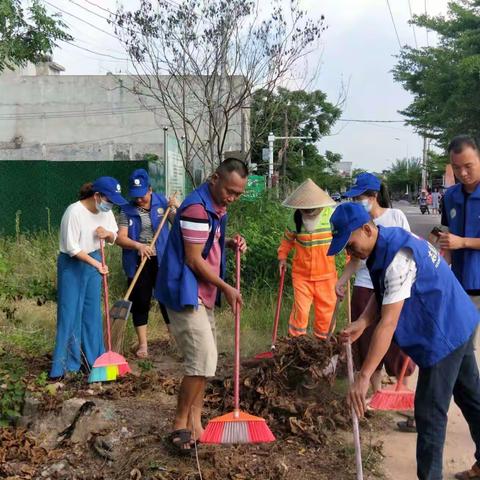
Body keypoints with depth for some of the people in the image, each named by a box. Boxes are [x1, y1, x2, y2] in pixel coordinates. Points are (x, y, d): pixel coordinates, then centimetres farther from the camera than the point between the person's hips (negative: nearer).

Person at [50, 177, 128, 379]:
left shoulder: (105, 210, -5)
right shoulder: (74, 212, -24)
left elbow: (114, 237, 8)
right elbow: (72, 248, -22)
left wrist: (107, 233, -14)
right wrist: (96, 264, -24)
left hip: (93, 260, 6)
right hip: (72, 265, -6)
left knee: (93, 312, 10)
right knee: (70, 313, -2)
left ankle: (93, 358, 21)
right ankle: (63, 365, 7)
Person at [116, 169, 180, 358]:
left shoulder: (162, 202, 1)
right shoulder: (127, 210, -1)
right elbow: (120, 238, -8)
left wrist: (178, 208, -19)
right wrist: (138, 246, -25)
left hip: (162, 260, 0)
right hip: (138, 262, 0)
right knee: (140, 302, 5)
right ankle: (143, 344, 17)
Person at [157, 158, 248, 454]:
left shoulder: (217, 207, 9)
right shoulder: (197, 208, -21)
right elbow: (194, 260, -21)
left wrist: (230, 243, 1)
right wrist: (226, 288, -13)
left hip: (203, 295, 10)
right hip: (185, 295, -10)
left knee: (206, 359, 13)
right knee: (203, 360, -13)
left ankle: (195, 421, 25)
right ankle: (180, 426, 2)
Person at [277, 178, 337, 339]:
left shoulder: (332, 216, -11)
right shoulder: (296, 219, -4)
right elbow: (288, 239, 14)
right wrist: (282, 256, 5)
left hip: (326, 274, 0)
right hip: (301, 274, 0)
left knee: (325, 311, 9)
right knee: (300, 310, -4)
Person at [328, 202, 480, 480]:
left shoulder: (398, 258, -31)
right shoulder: (386, 243, 0)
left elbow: (388, 323, -33)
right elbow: (383, 296, 4)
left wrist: (363, 377, -32)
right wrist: (362, 323, -15)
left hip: (444, 333, -10)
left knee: (430, 413, -1)